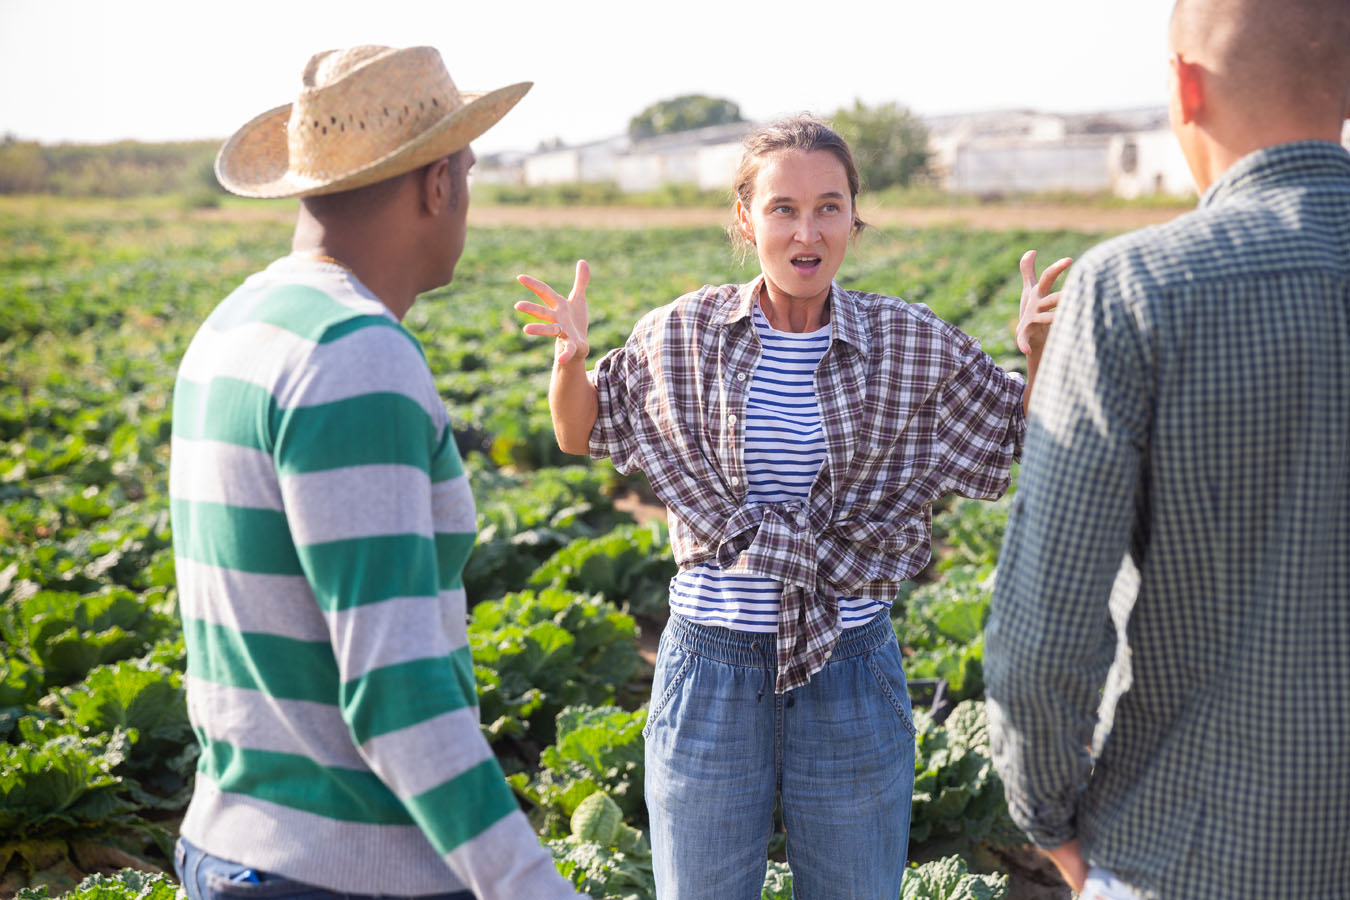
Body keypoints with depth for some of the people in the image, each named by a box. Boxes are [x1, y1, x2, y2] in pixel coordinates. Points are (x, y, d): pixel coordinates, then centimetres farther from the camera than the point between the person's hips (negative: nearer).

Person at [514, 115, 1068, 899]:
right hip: (711, 666, 0)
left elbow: (1029, 448, 3)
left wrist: (1040, 350, -15)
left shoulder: (913, 346, -5)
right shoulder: (683, 337, -3)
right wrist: (570, 357, -10)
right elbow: (581, 432, 11)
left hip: (851, 670, 0)